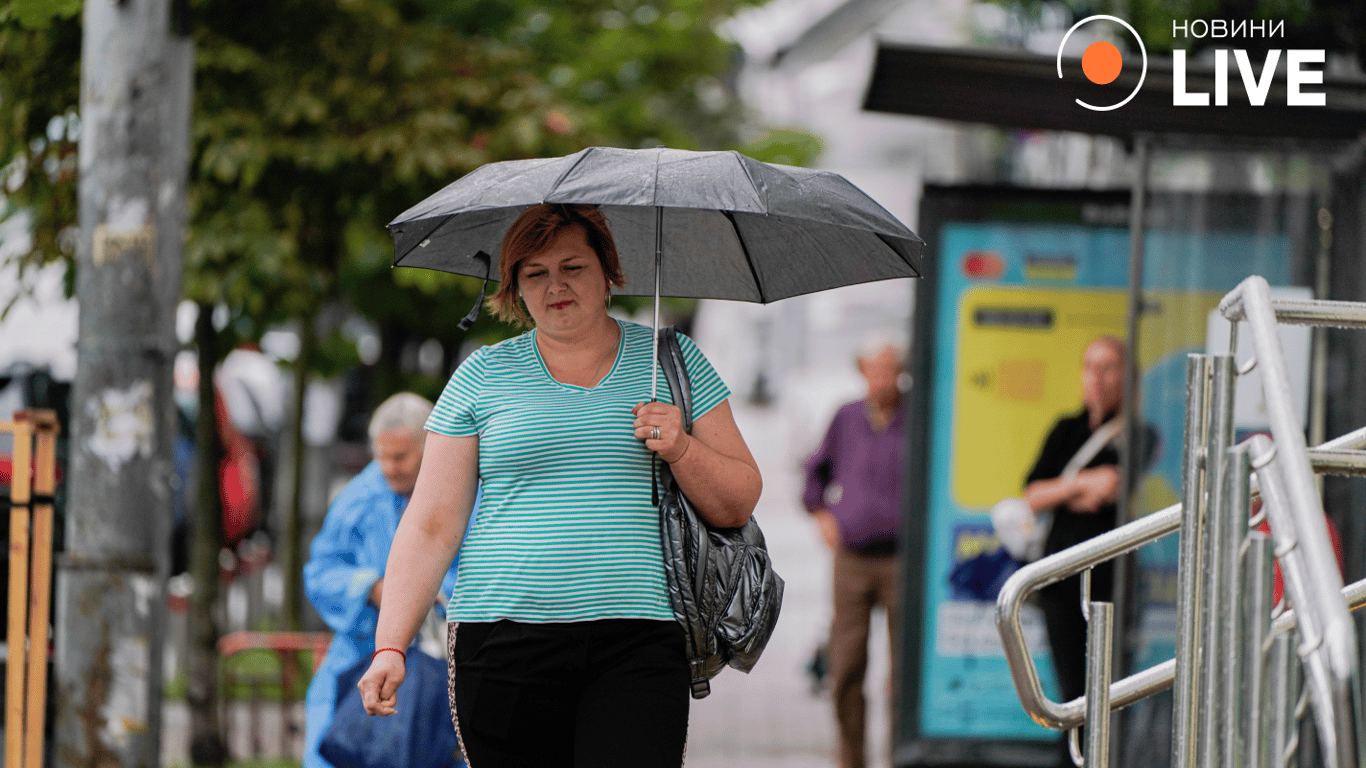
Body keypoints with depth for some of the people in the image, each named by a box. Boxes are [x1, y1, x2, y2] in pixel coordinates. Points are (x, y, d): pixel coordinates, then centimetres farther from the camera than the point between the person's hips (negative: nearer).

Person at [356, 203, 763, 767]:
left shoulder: (671, 361, 11)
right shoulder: (482, 376, 9)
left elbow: (739, 505, 11)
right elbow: (430, 528, 6)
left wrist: (680, 450, -8)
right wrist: (390, 647, -4)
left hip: (636, 642, -1)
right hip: (504, 644, 1)